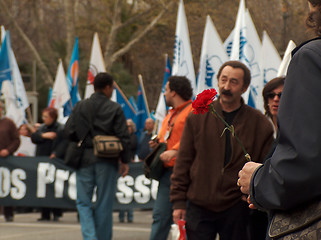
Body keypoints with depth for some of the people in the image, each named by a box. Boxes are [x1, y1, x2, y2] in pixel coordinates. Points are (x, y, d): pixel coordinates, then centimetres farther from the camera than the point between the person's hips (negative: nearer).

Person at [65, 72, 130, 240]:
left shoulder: (80, 107, 2)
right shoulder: (115, 108, -4)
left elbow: (69, 132, 1)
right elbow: (123, 136, -7)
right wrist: (124, 160, 0)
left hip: (84, 159, 1)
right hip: (107, 161, -1)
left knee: (83, 202, 8)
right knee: (104, 204, 8)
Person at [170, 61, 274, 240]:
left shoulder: (260, 124, 2)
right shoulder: (198, 117, 5)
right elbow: (183, 161, 6)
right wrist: (179, 201, 1)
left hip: (236, 210, 0)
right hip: (198, 207, 0)